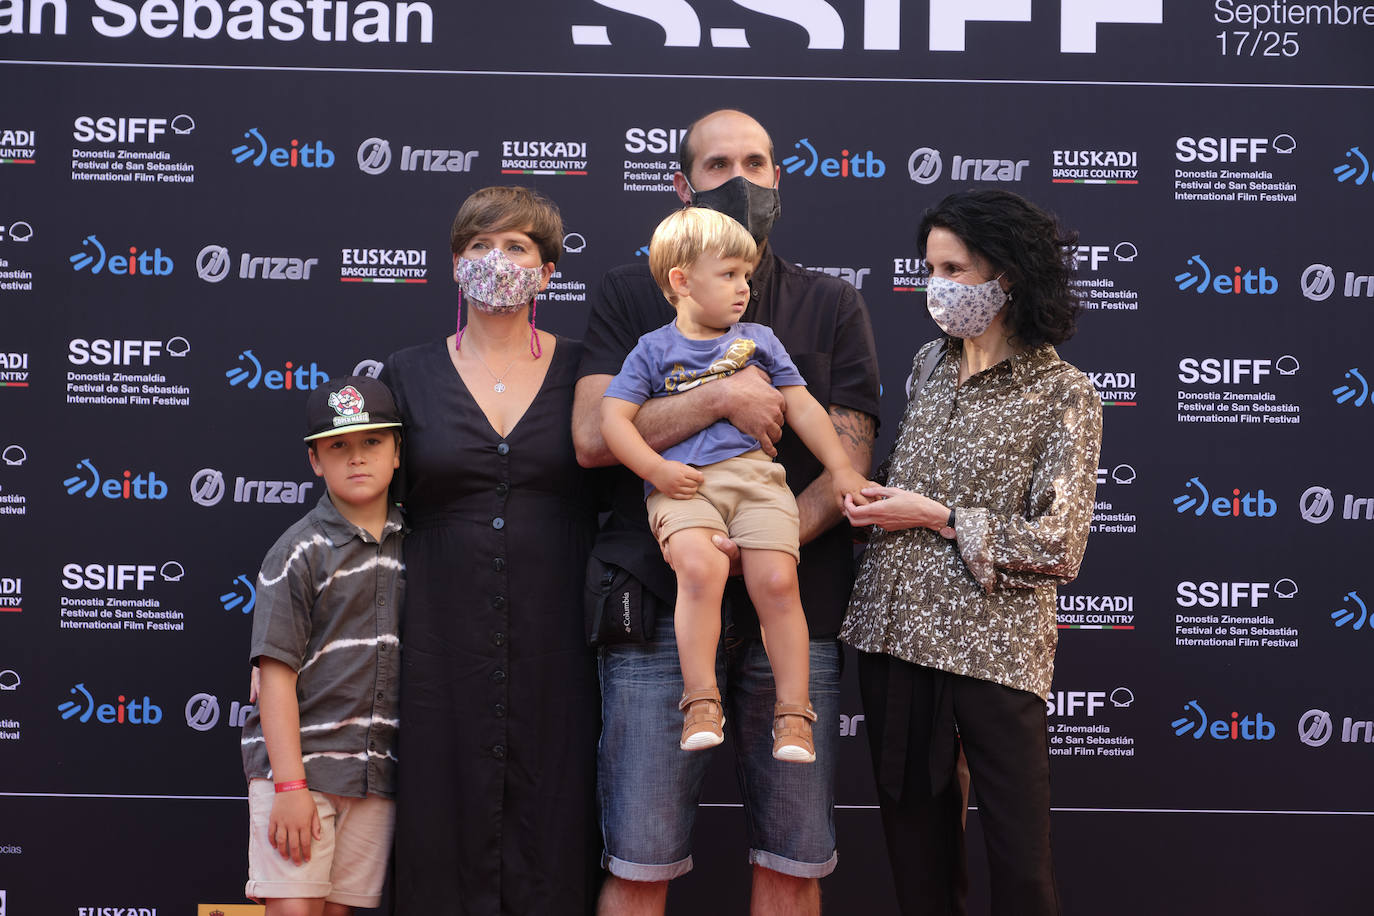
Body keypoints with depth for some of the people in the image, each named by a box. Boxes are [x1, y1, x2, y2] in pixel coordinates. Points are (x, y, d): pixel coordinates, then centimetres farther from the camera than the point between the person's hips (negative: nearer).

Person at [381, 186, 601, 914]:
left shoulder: (582, 373, 4)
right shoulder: (409, 374, 7)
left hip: (554, 644, 0)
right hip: (444, 645, 1)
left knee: (551, 824, 5)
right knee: (447, 822, 5)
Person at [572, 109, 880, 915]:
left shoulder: (834, 308, 12)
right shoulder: (629, 296, 10)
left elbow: (848, 463, 3)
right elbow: (593, 437, -3)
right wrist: (720, 399, -13)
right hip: (662, 605, -1)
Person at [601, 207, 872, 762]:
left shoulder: (759, 340, 23)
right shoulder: (654, 350, 15)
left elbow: (803, 408, 22)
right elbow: (613, 419, 6)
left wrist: (841, 469, 12)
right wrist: (656, 469, -9)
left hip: (755, 474, 2)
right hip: (684, 484, -2)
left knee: (777, 580, -19)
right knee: (701, 566, -31)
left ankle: (793, 713, -9)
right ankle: (701, 703, -21)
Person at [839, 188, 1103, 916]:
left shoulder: (1062, 393, -6)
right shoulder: (929, 364, 11)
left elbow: (1058, 546, -12)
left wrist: (936, 517, -11)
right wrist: (874, 507, 6)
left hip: (993, 648, -5)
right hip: (896, 634, 5)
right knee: (916, 843, 14)